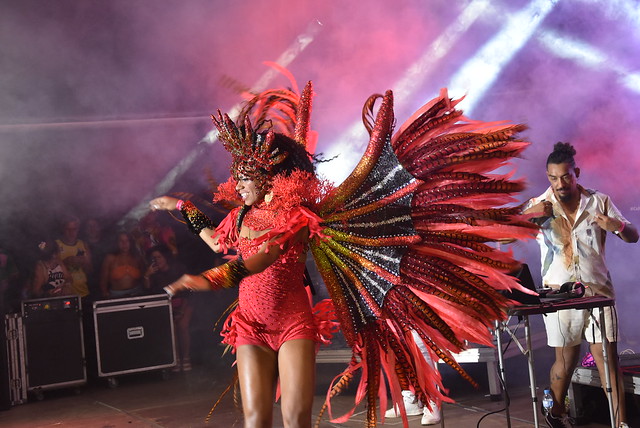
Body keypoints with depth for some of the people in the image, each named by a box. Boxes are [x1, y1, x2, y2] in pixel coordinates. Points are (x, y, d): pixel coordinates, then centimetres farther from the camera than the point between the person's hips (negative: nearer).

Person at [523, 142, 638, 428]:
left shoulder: (599, 202, 4)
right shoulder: (539, 206, 2)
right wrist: (528, 215, -26)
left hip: (598, 291, 1)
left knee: (608, 357, -2)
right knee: (566, 360, 8)